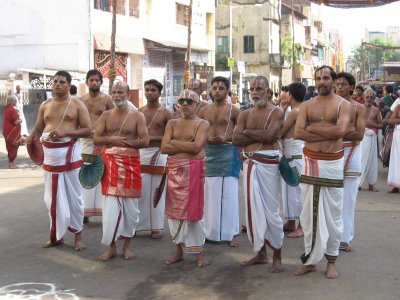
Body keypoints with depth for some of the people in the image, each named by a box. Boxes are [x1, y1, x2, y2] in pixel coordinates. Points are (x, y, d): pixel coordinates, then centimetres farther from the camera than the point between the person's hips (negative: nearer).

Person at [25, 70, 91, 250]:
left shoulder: (77, 105, -2)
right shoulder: (45, 105, 11)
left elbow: (87, 130, -7)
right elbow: (38, 128, 12)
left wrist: (65, 132, -19)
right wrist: (31, 137, -11)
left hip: (69, 154, -4)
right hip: (50, 154, 4)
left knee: (73, 197, 3)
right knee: (53, 198, 11)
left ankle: (78, 235, 13)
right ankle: (56, 235, 22)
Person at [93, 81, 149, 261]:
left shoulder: (137, 116, 1)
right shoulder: (106, 116, 8)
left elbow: (145, 142, -7)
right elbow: (95, 139, 2)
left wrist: (124, 142, -13)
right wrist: (112, 139, -15)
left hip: (130, 163, -1)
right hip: (110, 163, 1)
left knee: (130, 205, 5)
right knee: (110, 205, -1)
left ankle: (127, 245, 19)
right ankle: (111, 246, 9)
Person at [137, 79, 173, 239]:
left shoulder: (165, 113, 0)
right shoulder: (139, 112, 10)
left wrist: (153, 137, -14)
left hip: (158, 153, -3)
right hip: (140, 152, 3)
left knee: (157, 191, 1)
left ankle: (156, 227, 9)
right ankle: (135, 224, 9)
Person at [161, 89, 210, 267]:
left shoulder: (202, 124, -1)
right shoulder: (172, 123, 12)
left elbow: (196, 147, -16)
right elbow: (164, 148, 0)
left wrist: (175, 142, -7)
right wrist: (186, 146, -10)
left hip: (193, 169, -4)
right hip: (174, 170, 5)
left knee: (193, 210, -4)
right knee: (174, 209, 7)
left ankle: (198, 252, 8)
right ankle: (179, 251, 19)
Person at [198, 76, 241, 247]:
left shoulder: (233, 110, 1)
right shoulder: (204, 110, 11)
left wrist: (227, 138, -15)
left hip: (227, 153, -3)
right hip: (208, 153, 3)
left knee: (229, 194, -2)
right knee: (209, 193, 6)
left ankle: (230, 234, 3)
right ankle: (210, 231, 16)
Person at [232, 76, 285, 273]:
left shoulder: (276, 112, -2)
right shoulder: (245, 115, 12)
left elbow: (270, 136, -19)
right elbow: (235, 139, -1)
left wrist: (248, 132, -7)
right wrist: (260, 136, -10)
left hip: (268, 164, -5)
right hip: (249, 164, 5)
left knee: (271, 211, -3)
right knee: (253, 210, 10)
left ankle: (277, 256, 9)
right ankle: (260, 253, 23)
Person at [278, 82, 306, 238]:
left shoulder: (294, 112, -16)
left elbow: (279, 133, -13)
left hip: (296, 157, -9)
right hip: (293, 156, 9)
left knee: (297, 190, -5)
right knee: (290, 189, 15)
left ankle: (301, 227, 1)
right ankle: (291, 222, 24)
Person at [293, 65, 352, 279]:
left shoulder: (343, 104, 0)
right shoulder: (307, 105, 7)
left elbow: (341, 130, -18)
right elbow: (297, 133, -7)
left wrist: (312, 128, -11)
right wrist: (327, 134, -13)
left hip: (332, 163, -2)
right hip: (310, 161, 3)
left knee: (333, 213, 3)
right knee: (309, 212, 6)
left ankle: (331, 261, 14)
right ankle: (310, 259, 16)